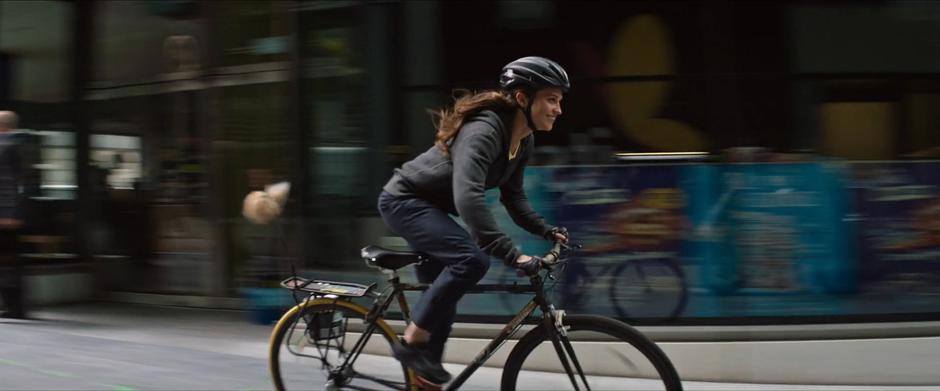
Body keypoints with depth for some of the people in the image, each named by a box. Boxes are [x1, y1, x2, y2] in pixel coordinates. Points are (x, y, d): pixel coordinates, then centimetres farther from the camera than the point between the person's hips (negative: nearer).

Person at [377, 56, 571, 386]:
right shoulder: (483, 130, -31)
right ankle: (412, 342, -15)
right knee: (472, 259, -27)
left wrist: (545, 230, -5)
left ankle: (423, 377, 24)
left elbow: (512, 196, 11)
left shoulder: (523, 141, -1)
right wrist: (511, 254, -49)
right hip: (405, 200, -10)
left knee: (443, 292, 13)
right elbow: (467, 197, -44)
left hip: (430, 208, 10)